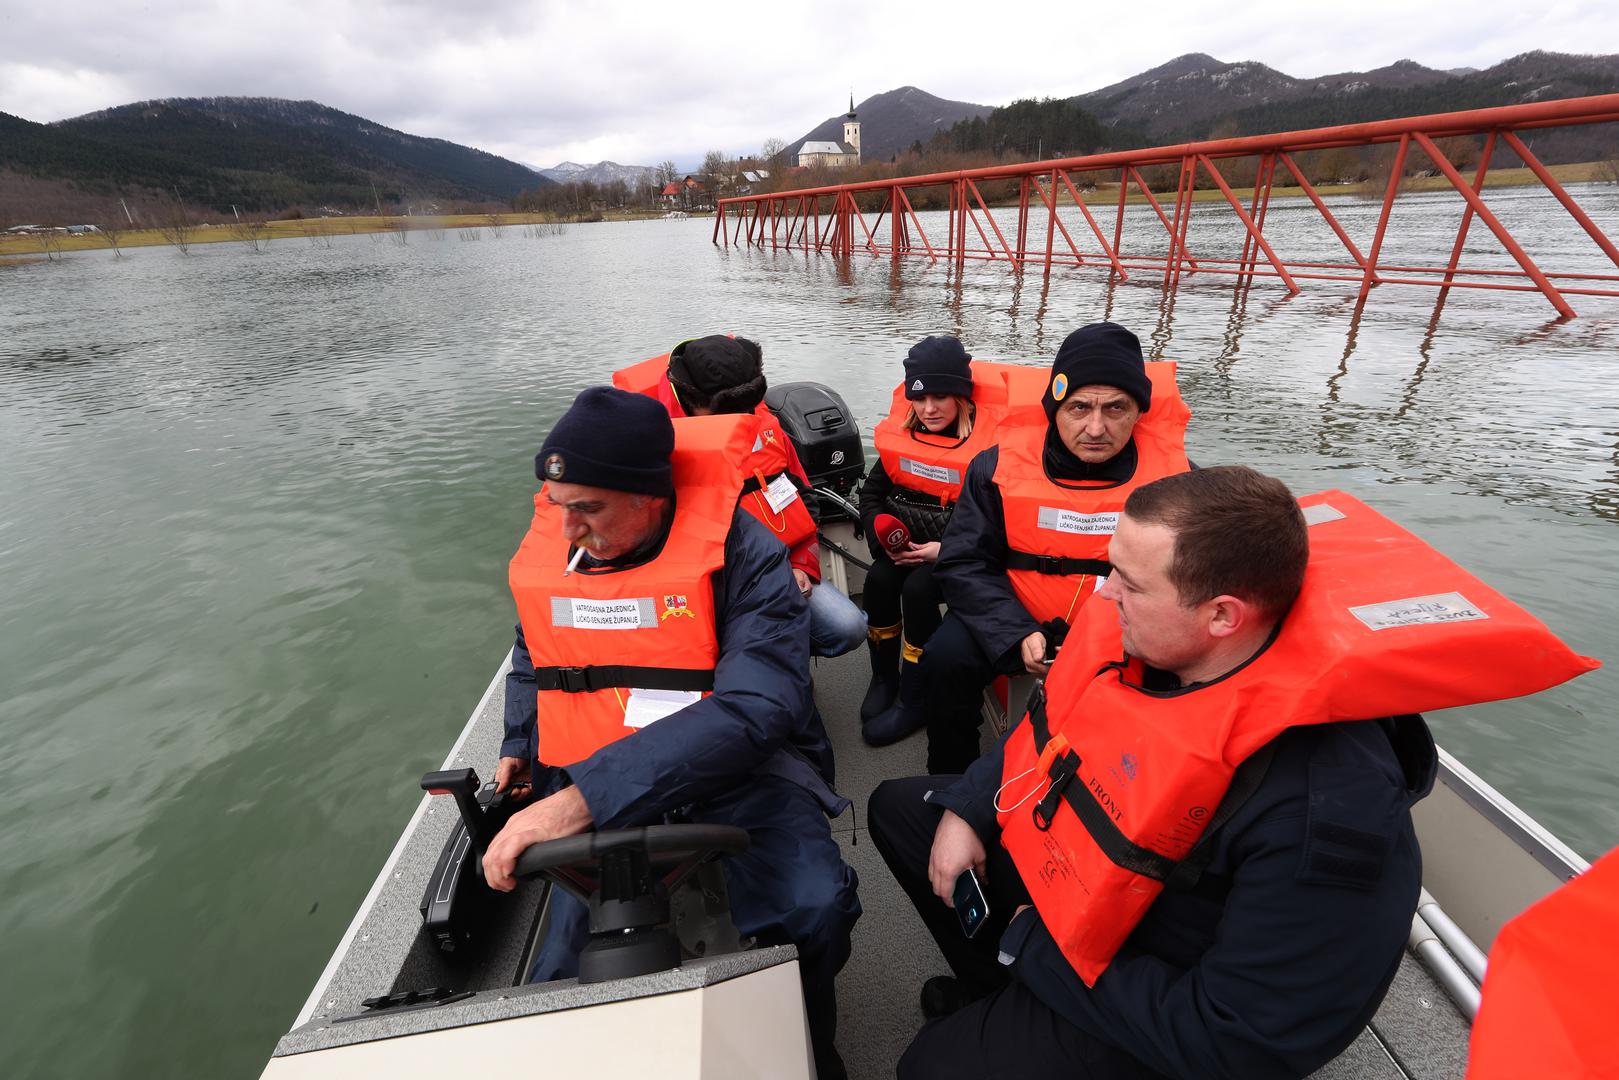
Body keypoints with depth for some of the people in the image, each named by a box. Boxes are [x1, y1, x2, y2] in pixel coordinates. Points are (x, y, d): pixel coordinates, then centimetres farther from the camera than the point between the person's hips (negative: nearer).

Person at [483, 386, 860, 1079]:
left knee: (812, 907, -28)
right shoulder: (549, 554, 3)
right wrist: (519, 746, 12)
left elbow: (754, 709, -28)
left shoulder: (741, 552, -15)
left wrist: (586, 795, -34)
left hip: (734, 770, -3)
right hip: (589, 795, 4)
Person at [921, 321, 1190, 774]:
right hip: (1015, 619, 0)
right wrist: (1017, 635, -20)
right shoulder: (1000, 465, -7)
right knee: (947, 658, -23)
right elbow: (963, 563, -5)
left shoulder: (1176, 477, -6)